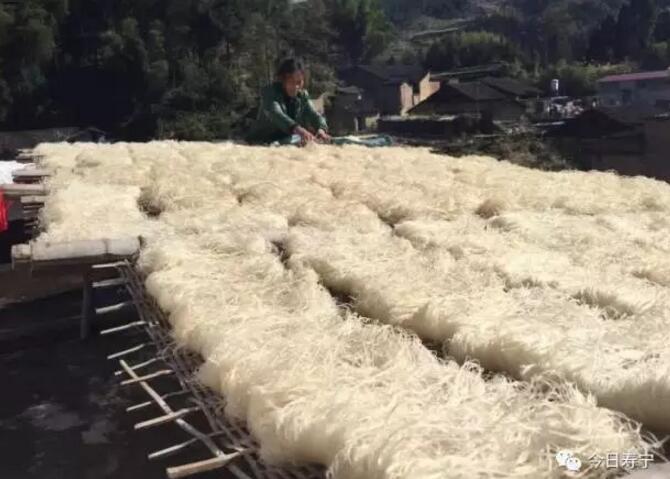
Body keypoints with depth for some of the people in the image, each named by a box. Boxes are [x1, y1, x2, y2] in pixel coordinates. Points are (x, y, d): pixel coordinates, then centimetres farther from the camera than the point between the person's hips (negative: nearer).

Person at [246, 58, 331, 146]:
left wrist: (321, 128, -37)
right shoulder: (269, 92, -16)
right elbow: (276, 114, -35)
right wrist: (297, 129, -54)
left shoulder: (302, 95, 1)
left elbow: (314, 115, -12)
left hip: (287, 142, 6)